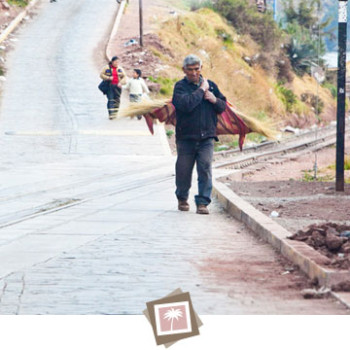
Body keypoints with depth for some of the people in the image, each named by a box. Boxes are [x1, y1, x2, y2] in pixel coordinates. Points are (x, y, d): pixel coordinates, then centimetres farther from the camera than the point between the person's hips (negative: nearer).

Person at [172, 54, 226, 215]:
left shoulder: (211, 85, 11)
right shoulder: (180, 86, -3)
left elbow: (223, 106, 16)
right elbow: (186, 104, -21)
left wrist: (215, 100, -6)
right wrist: (201, 90, -12)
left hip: (206, 137, 2)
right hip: (186, 137, -2)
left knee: (205, 168, -10)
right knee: (184, 170, 7)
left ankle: (203, 203, -7)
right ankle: (182, 198, 30)